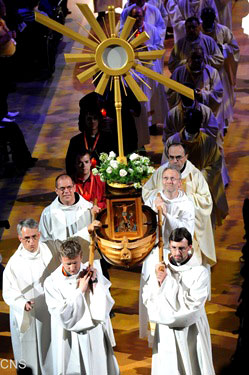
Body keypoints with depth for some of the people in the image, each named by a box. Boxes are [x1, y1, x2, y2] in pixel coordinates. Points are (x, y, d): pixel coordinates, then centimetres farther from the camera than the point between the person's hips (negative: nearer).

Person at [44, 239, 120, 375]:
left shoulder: (93, 272, -4)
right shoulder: (52, 282, -11)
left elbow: (107, 305, -6)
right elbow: (63, 316, -16)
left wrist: (95, 282, -15)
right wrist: (80, 291, -15)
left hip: (95, 338, 2)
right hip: (69, 343, -2)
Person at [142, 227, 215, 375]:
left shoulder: (200, 272, -11)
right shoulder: (159, 269, 0)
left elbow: (191, 304, -19)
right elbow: (147, 299, -2)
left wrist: (167, 282, -18)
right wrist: (157, 282, -20)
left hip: (192, 332, -2)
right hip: (166, 333, 3)